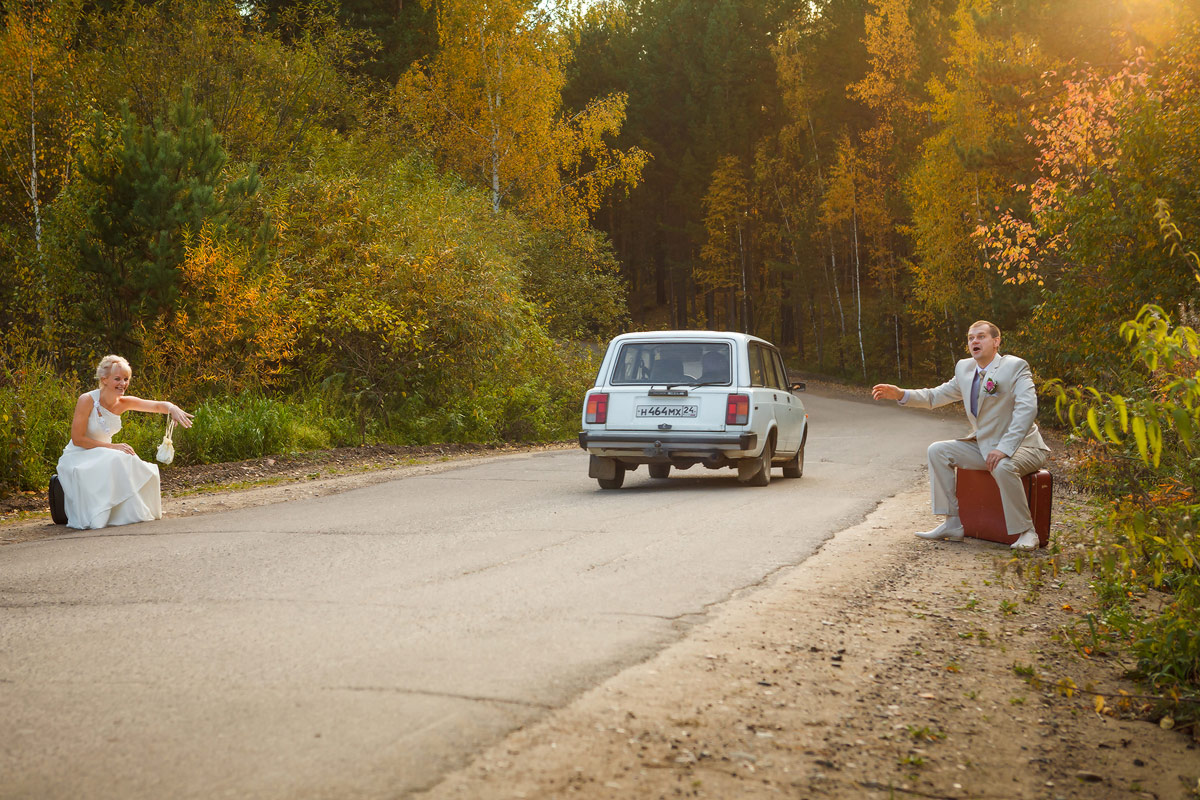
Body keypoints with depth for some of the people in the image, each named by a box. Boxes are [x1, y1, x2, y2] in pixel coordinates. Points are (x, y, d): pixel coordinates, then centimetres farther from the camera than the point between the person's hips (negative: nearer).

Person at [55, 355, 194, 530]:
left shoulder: (124, 403, -3)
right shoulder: (87, 400, -19)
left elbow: (158, 405, -5)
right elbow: (77, 439, -19)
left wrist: (173, 409, -30)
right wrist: (112, 446, -25)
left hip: (103, 455, 6)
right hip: (78, 457, -6)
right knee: (115, 462, -33)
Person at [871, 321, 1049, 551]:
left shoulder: (1015, 367, -14)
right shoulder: (964, 369, 8)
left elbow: (1027, 409, -26)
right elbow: (935, 396, 13)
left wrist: (1004, 449, -35)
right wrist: (900, 394, -5)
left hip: (1021, 446, -8)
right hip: (983, 445, 8)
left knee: (1003, 467, -38)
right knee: (938, 451, -3)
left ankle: (1025, 531, -20)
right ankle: (952, 524, -3)